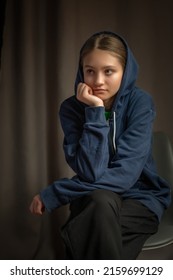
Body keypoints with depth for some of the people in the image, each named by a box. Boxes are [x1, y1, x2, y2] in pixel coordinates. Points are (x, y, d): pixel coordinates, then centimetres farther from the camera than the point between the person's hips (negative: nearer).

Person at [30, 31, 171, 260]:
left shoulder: (140, 102, -14)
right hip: (94, 198, 2)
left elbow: (125, 174, -23)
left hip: (140, 197, -1)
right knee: (101, 201, -34)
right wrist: (95, 111, -26)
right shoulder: (72, 108, -9)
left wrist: (53, 194, -22)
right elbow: (90, 173, -20)